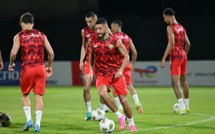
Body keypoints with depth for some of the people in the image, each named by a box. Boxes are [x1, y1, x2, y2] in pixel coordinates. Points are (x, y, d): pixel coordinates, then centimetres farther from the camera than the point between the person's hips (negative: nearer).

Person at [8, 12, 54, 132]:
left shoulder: (19, 36, 1)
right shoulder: (41, 35, 9)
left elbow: (14, 53, -11)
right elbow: (51, 52, 4)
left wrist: (11, 64, 7)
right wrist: (49, 67, 16)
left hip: (27, 68, -2)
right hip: (40, 68, 2)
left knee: (25, 95, 16)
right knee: (39, 96, 5)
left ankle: (29, 119, 4)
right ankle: (37, 124, 0)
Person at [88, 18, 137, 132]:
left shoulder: (115, 41, -10)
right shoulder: (92, 41, -2)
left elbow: (126, 56, -4)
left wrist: (120, 70, -16)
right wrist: (91, 70, 12)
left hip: (116, 73, -1)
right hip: (101, 74, 1)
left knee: (123, 99, -2)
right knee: (102, 93, -28)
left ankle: (131, 123, 20)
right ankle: (120, 117, -14)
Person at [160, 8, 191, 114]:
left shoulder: (170, 27, -9)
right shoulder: (181, 28, 13)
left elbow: (171, 43, -20)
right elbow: (188, 44, 14)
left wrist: (164, 58, -21)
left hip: (175, 57, -8)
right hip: (183, 56, 8)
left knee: (175, 83, -10)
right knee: (183, 81, 19)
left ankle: (182, 107, -21)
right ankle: (187, 106, 27)